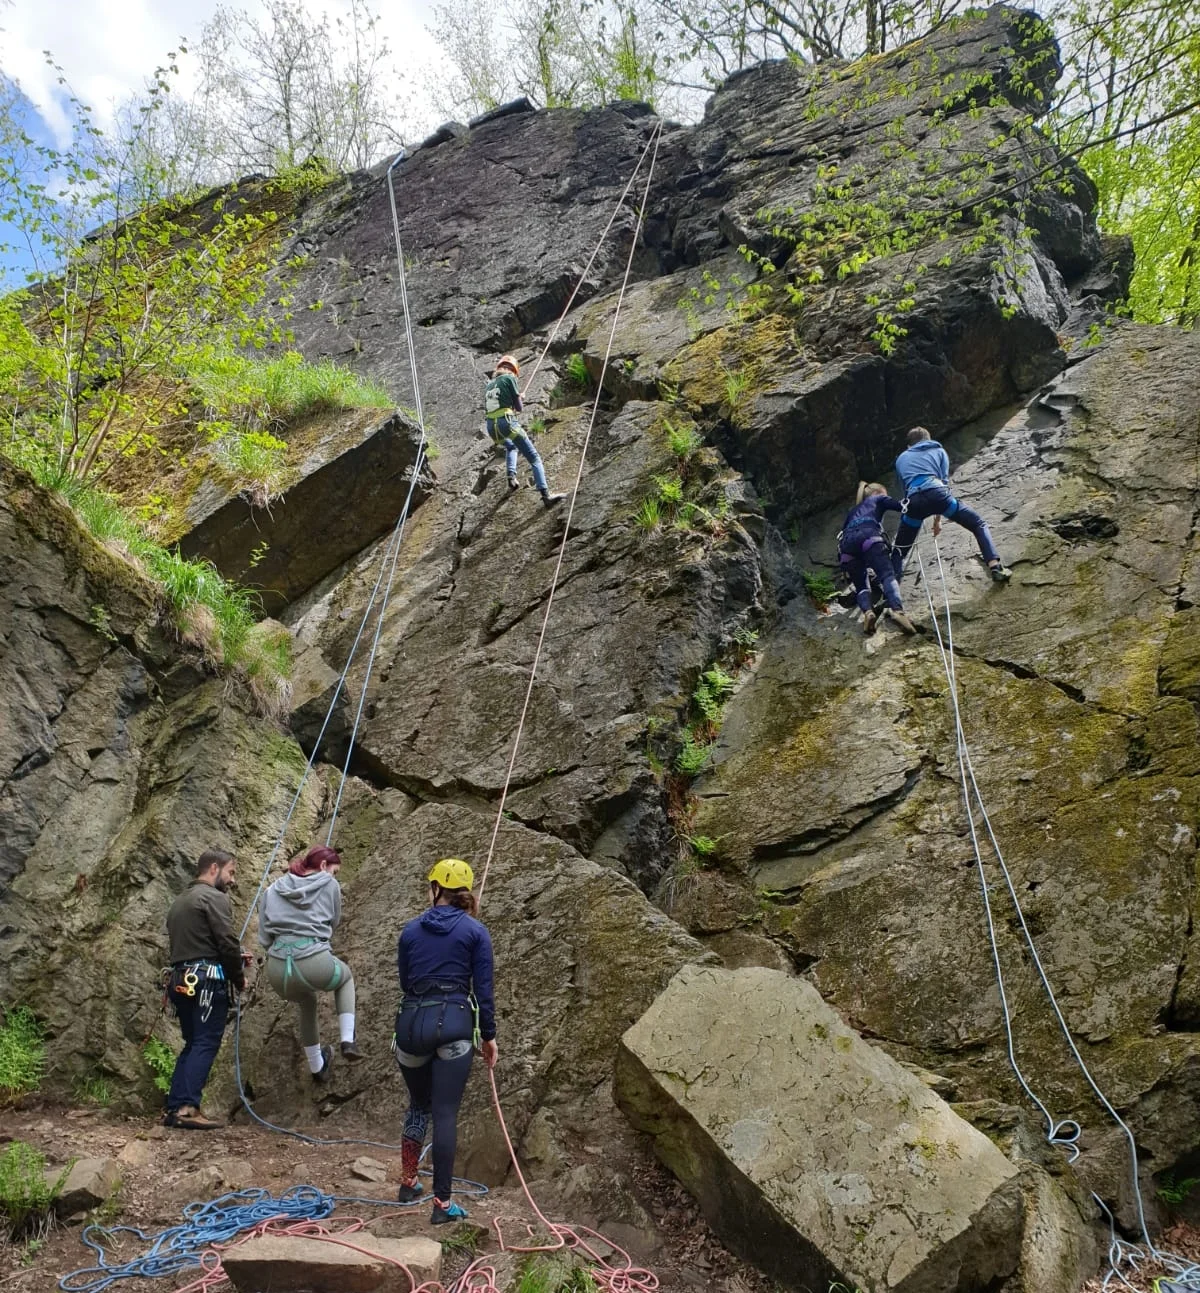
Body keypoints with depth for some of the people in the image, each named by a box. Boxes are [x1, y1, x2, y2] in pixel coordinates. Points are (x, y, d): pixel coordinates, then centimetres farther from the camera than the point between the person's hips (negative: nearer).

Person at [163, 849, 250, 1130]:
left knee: (192, 1044, 14)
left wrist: (236, 959, 19)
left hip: (182, 980, 9)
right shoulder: (215, 897, -7)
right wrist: (239, 977, 1)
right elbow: (226, 942, -14)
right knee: (206, 1044, -8)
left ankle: (174, 1107, 10)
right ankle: (188, 1108, -15)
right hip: (208, 980, -9)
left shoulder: (179, 902, 23)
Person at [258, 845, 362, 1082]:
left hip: (277, 969, 4)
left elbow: (263, 936, 14)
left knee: (307, 1002, 37)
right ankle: (348, 1040, 17)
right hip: (315, 964, -4)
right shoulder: (330, 885, 9)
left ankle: (317, 1067, 45)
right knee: (345, 975, 33)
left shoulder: (274, 889, 17)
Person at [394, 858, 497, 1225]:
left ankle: (408, 1183, 34)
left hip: (412, 1023, 3)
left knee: (418, 1105, 22)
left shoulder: (411, 929, 8)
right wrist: (488, 1035, 8)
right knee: (445, 1113, -1)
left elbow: (404, 982, 16)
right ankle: (442, 1204, 1)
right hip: (454, 1024, -3)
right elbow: (483, 989, -1)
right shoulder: (475, 931, 1)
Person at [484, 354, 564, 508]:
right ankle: (545, 495, -21)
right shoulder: (509, 378, 5)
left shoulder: (489, 385, 23)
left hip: (491, 426, 6)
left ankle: (511, 477, 16)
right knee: (534, 458, -6)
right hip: (507, 422, -6)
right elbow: (519, 407, 3)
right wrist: (516, 406, 26)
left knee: (511, 447, 39)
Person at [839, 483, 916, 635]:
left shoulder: (853, 510, 44)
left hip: (846, 542, 4)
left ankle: (867, 612, -27)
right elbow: (903, 507, 15)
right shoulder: (879, 500, 32)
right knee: (887, 574, -17)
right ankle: (897, 610, -45)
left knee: (861, 585, 6)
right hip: (868, 536, -4)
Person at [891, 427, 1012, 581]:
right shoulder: (938, 451, 29)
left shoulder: (901, 459, 34)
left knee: (899, 551, 16)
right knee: (978, 524, 14)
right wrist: (938, 518, 27)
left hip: (914, 500, 1)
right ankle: (996, 567, -3)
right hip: (936, 492, -1)